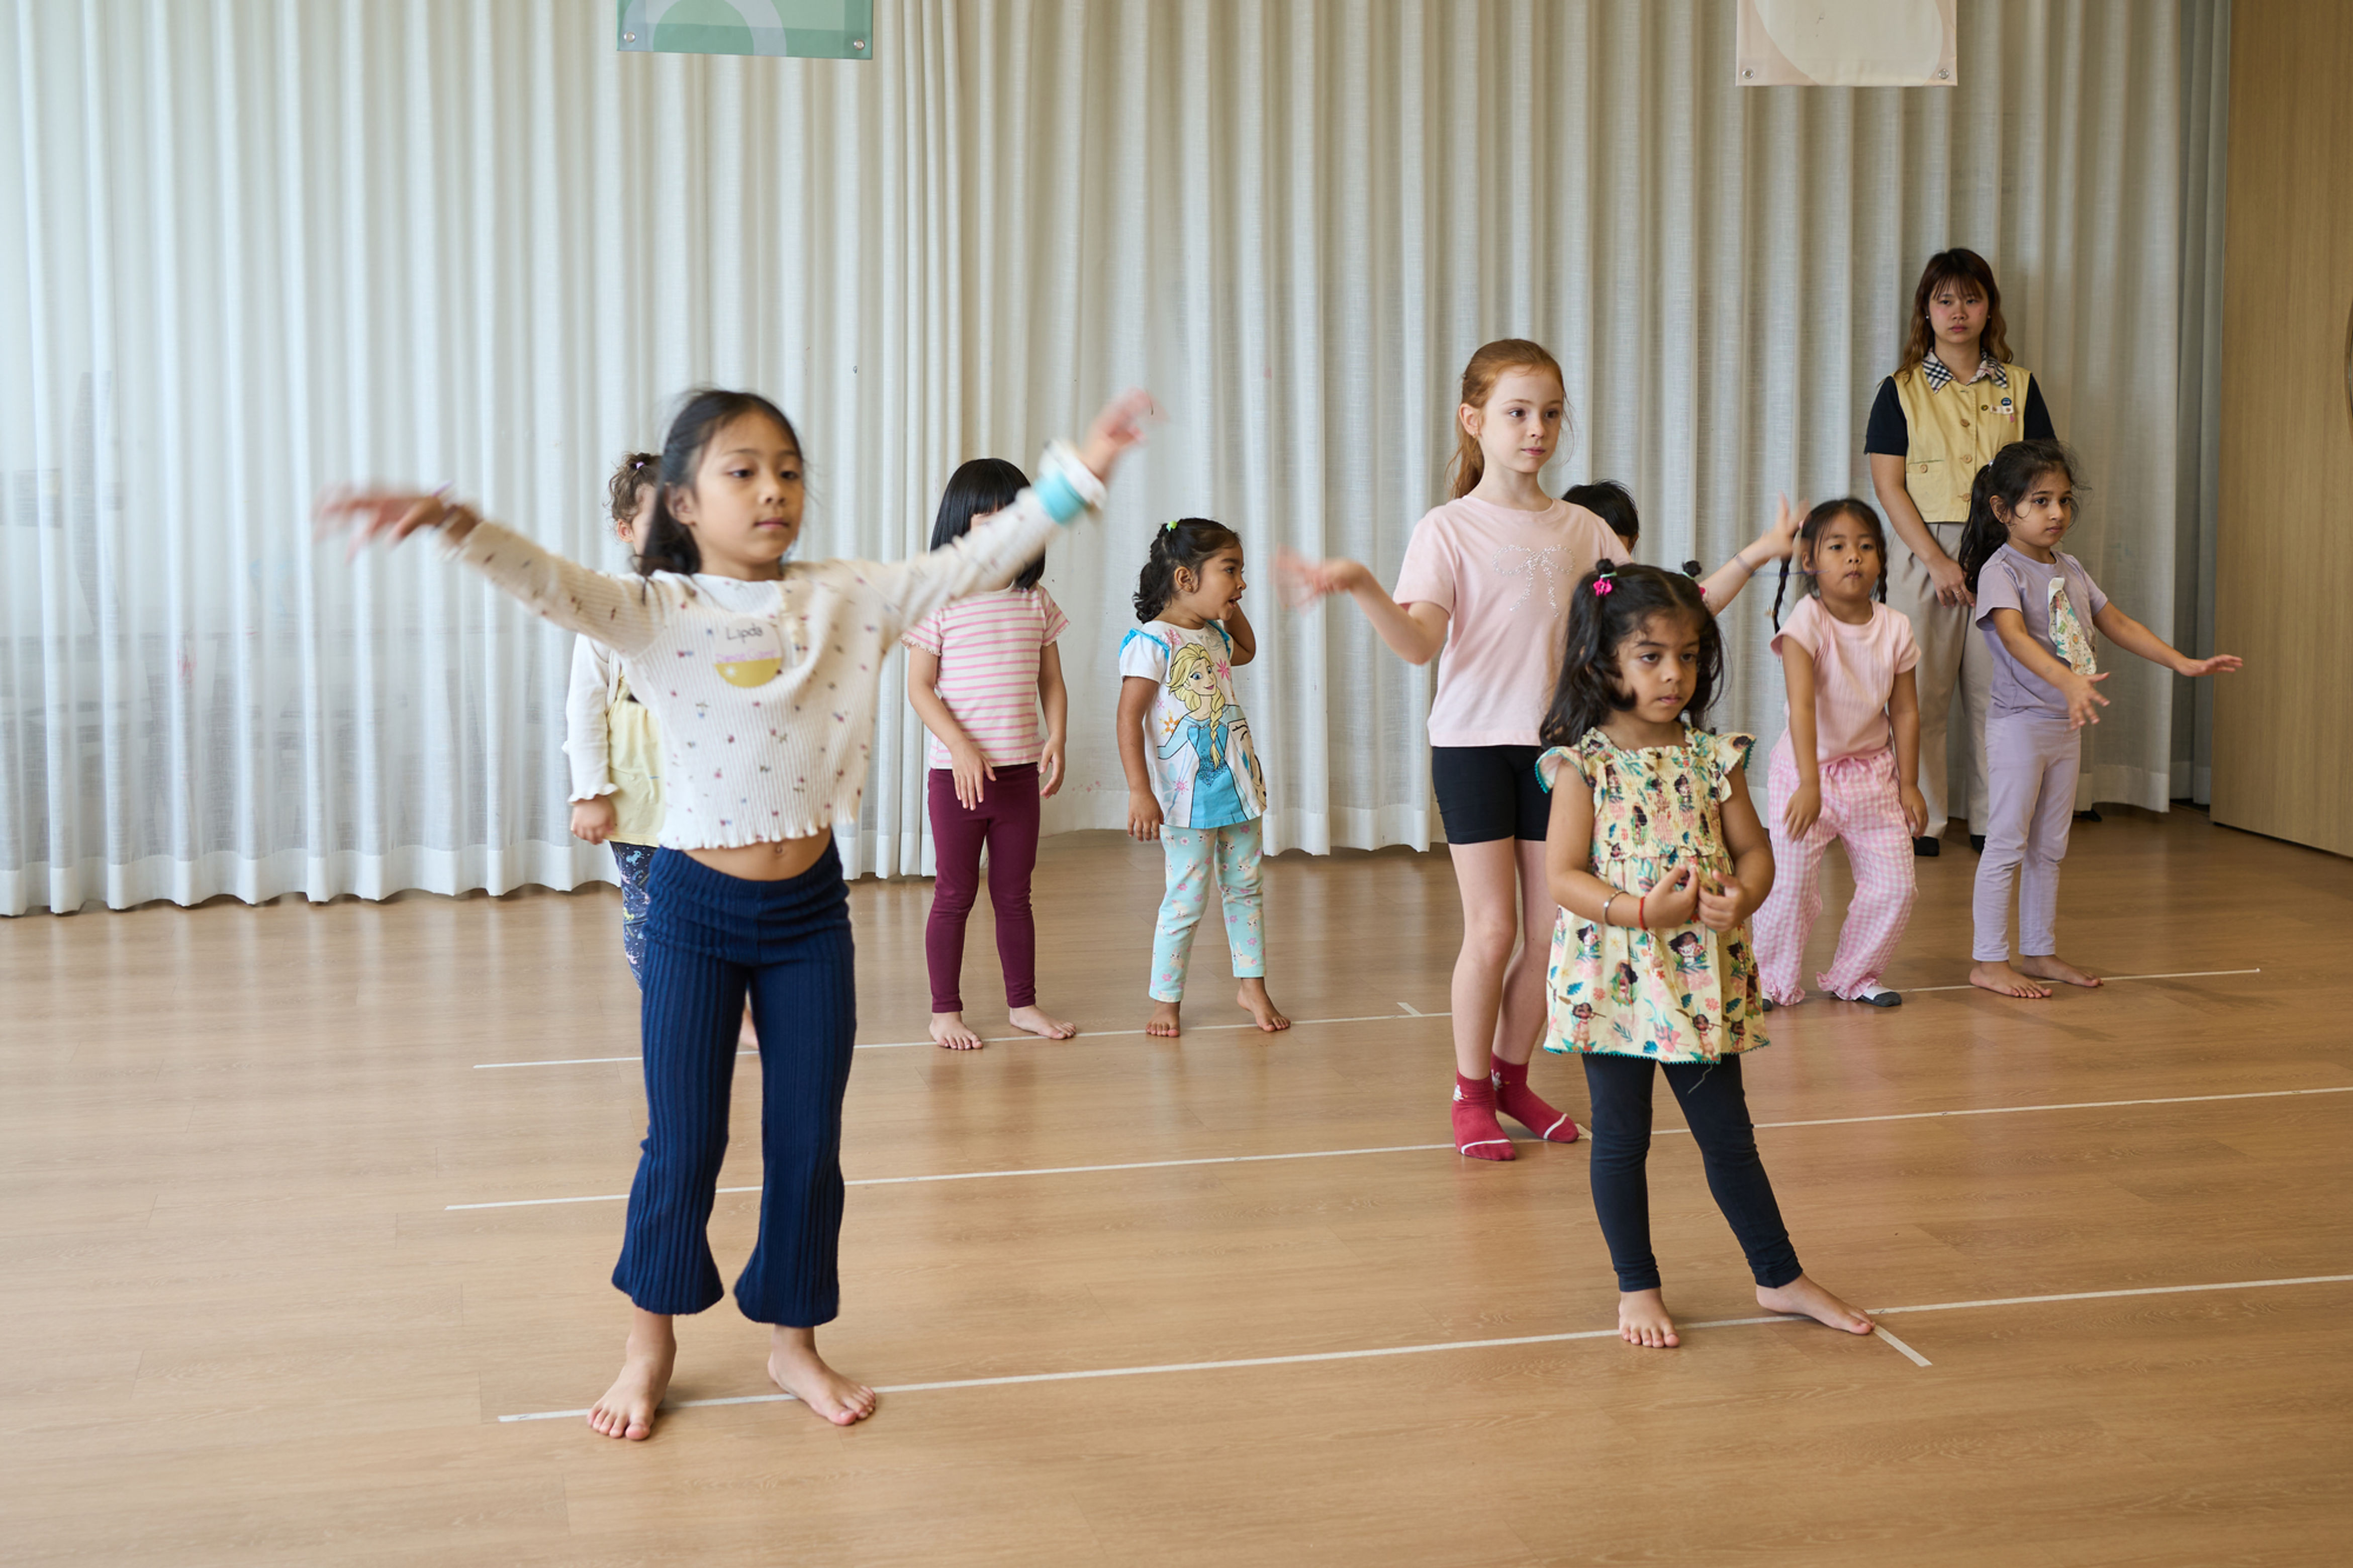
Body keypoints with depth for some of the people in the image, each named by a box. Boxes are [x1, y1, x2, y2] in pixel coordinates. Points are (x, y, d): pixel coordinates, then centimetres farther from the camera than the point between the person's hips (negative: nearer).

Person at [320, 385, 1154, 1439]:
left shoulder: (847, 601, 0)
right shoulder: (654, 615, -9)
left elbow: (971, 563, -3)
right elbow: (545, 581, -23)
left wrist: (1075, 476, -12)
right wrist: (448, 520, -42)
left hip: (810, 907, 3)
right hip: (695, 908, -2)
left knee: (809, 1140, 9)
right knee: (683, 1143, 6)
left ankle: (792, 1340, 27)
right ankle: (652, 1345, 26)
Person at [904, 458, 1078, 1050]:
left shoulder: (1036, 603, 6)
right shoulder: (939, 602, -6)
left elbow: (1051, 682, 10)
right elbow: (920, 686, -8)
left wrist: (1056, 738, -6)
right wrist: (961, 746, -18)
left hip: (1020, 770, 4)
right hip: (955, 772, -3)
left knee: (1015, 894, 13)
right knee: (955, 895, 5)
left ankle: (1023, 1004, 23)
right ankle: (945, 1011, 14)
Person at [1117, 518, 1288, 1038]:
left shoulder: (1213, 636, 11)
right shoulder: (1152, 641, -14)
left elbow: (1247, 651, 37)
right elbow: (1129, 719, -17)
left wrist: (1232, 608, 19)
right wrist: (1140, 792, -23)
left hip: (1237, 785, 8)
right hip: (1189, 796, -8)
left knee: (1245, 887, 13)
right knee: (1188, 897, -3)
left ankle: (1252, 984, 25)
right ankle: (1165, 999, 9)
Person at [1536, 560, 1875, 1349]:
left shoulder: (1714, 757, 2)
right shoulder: (1584, 763, -9)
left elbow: (1754, 849, 6)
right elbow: (1563, 877, -12)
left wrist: (1742, 897, -16)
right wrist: (1642, 911, -24)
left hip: (1703, 980, 3)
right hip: (1614, 980, -3)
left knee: (1728, 1136, 11)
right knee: (1621, 1140, 8)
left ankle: (1780, 1278, 24)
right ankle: (1637, 1289, 22)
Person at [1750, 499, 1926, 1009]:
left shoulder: (1895, 629, -3)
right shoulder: (1806, 623, -18)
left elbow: (1905, 711, 5)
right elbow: (1802, 705, -27)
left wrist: (1908, 784, 5)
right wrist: (1809, 783, -35)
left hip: (1873, 772, 4)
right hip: (1806, 768, -4)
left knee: (1895, 886, 2)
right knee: (1790, 886, -8)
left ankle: (1853, 975, 22)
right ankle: (1774, 981, 12)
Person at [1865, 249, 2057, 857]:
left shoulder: (2019, 386, 11)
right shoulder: (1902, 390, 5)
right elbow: (1888, 485, -2)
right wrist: (1937, 561, -10)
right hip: (1925, 553, -1)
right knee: (1922, 691, -3)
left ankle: (1992, 818, 9)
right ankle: (1921, 819, 6)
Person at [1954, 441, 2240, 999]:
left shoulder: (2069, 569, 10)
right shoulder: (2000, 570, -16)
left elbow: (2118, 624, 16)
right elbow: (2015, 636, -32)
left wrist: (2182, 662, 7)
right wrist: (2068, 681, -47)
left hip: (2066, 723, 8)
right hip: (2020, 722, -8)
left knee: (2050, 847, 13)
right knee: (2007, 843, -4)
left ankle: (2039, 952, 22)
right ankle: (1989, 960, 2)